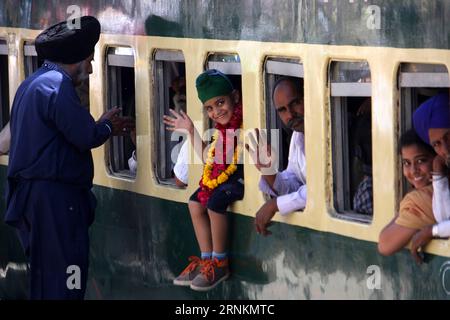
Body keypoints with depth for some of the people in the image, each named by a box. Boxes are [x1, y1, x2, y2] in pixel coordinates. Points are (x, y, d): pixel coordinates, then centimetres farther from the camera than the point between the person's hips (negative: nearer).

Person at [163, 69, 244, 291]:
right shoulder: (221, 128, 13)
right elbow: (208, 157, 24)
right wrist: (191, 131, 22)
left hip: (241, 175, -10)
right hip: (222, 175, 10)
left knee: (215, 202, -26)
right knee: (195, 203, 5)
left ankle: (219, 264, -11)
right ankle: (206, 260, 7)